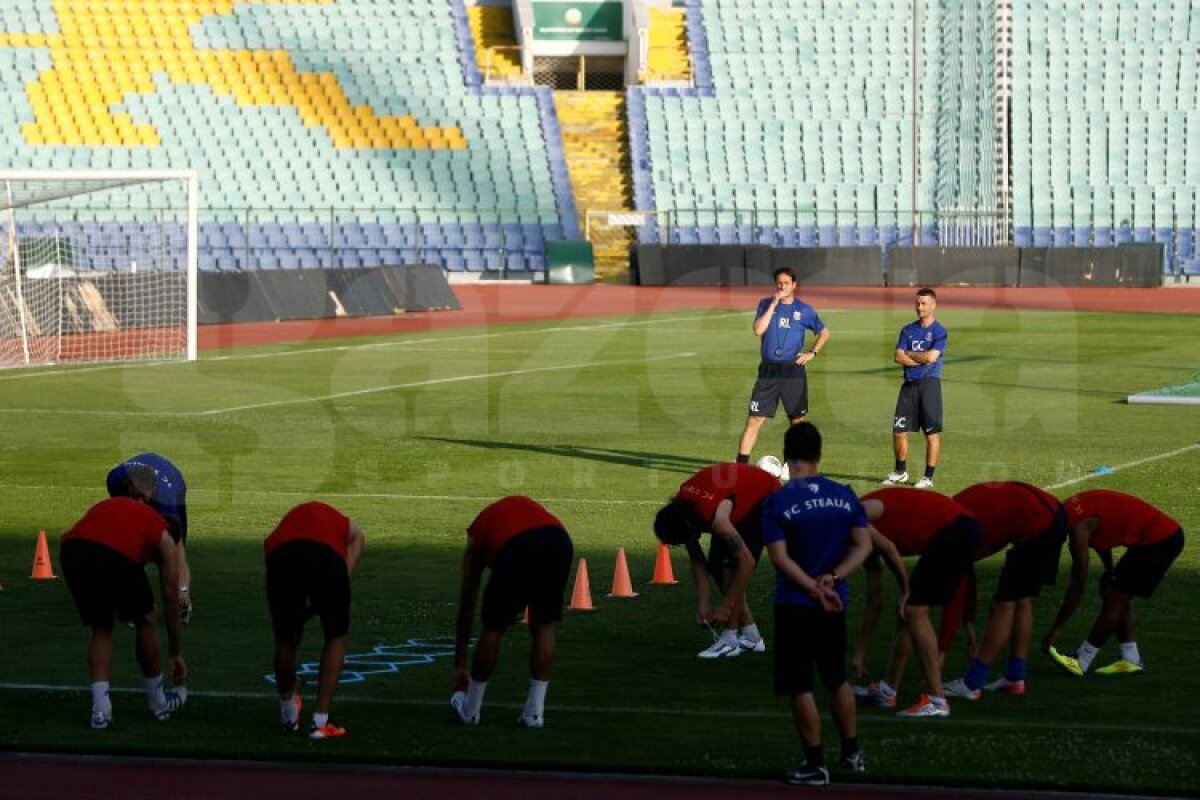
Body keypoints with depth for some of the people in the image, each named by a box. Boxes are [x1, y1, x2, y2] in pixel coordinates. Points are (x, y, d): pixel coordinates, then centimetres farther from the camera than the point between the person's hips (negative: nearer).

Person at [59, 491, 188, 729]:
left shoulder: (111, 506, 42)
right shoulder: (165, 539, 31)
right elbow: (171, 604, 36)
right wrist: (176, 655, 47)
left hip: (72, 549, 3)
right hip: (118, 555, -3)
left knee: (100, 628, 25)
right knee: (145, 621, 23)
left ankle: (100, 709, 13)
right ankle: (159, 704, 36)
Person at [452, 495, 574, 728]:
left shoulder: (477, 534, 35)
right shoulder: (526, 506, 43)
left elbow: (466, 607, 39)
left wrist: (459, 666, 44)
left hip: (517, 550, -2)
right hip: (560, 541, 2)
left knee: (493, 627, 17)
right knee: (543, 625, 21)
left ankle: (470, 711, 28)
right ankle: (534, 713, 21)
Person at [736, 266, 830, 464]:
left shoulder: (804, 310, 5)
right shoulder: (766, 304, 5)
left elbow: (824, 332, 15)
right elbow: (758, 330, -12)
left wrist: (812, 352, 2)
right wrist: (774, 303, -14)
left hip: (793, 371, 1)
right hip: (768, 371, -1)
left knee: (797, 420, 8)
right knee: (754, 420, -7)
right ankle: (741, 465, -9)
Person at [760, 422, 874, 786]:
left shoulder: (777, 503, -12)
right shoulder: (844, 496, 0)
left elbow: (781, 558, -17)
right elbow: (863, 545, -4)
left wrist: (814, 589, -14)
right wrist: (832, 578, -11)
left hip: (795, 606, -4)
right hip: (835, 604, 4)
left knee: (799, 686, 3)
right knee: (837, 679, 20)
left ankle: (816, 765, 5)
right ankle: (852, 752, 29)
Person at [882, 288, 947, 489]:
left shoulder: (939, 331, -3)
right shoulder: (908, 330, 12)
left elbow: (931, 357, -16)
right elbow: (899, 357, 1)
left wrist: (909, 354, -2)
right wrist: (922, 359, -9)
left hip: (929, 384, -5)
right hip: (909, 385, 5)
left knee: (932, 433, -4)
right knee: (899, 430, 6)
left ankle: (928, 477, 2)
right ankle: (900, 472, 21)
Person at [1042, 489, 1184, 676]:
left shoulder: (1079, 526, -21)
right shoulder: (1070, 509, 6)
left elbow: (1078, 585, -18)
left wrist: (1056, 628, -14)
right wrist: (1109, 570, 31)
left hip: (1159, 539, -10)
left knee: (1115, 597, -7)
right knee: (1119, 597, 14)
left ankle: (1080, 662, -3)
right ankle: (1130, 659, 12)